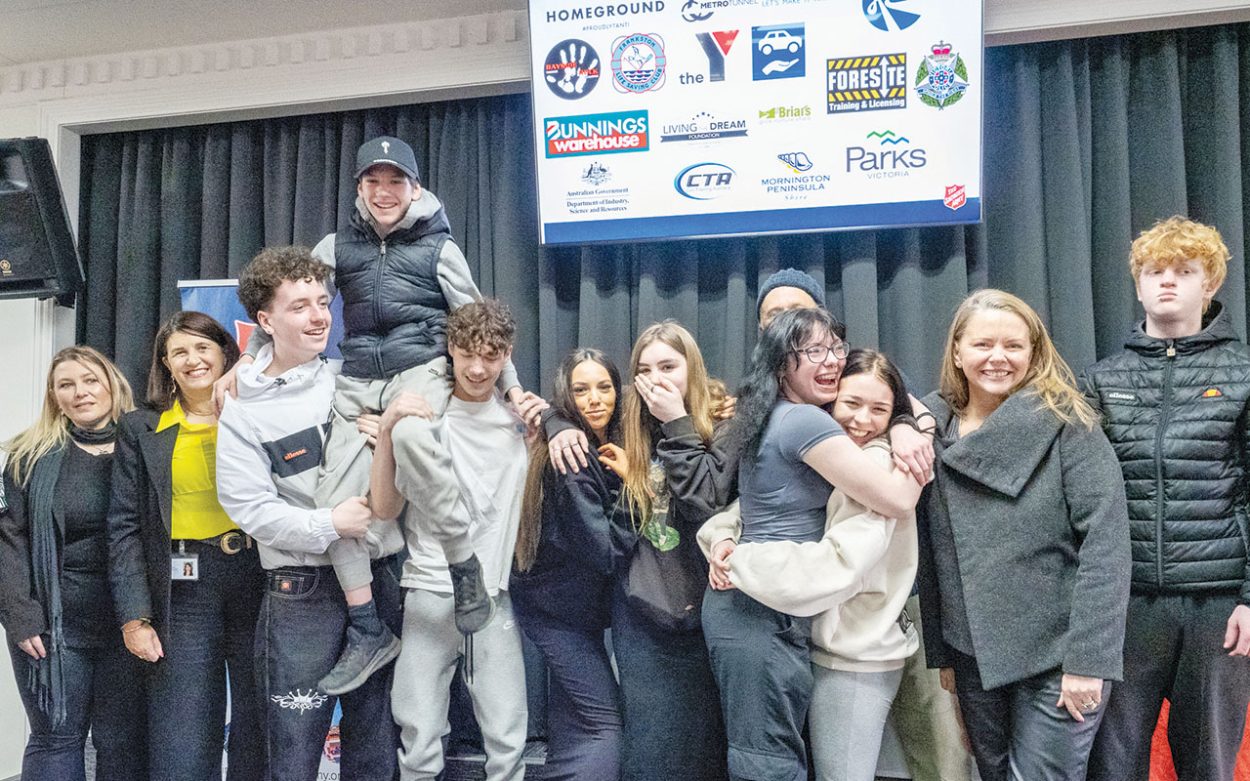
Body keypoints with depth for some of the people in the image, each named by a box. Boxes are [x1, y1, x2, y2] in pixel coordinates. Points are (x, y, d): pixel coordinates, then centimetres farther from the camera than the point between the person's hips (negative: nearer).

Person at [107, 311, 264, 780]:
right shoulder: (142, 429, 8)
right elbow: (125, 526, 5)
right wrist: (134, 615, -2)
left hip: (259, 583, 0)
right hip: (185, 591, 0)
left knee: (260, 738, 8)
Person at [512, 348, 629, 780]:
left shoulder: (603, 452, 5)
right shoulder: (572, 461, -22)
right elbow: (606, 553, -24)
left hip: (571, 605, 9)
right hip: (561, 609, -9)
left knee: (572, 725, 17)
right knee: (604, 724, -8)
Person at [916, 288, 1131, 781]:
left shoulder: (1066, 424, -10)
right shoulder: (932, 431, 3)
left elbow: (1105, 543, -15)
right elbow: (929, 554, 7)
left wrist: (1087, 659, -18)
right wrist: (939, 650, 8)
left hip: (1057, 657, -4)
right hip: (972, 655, 5)